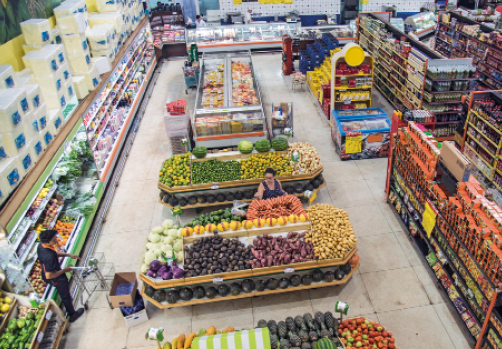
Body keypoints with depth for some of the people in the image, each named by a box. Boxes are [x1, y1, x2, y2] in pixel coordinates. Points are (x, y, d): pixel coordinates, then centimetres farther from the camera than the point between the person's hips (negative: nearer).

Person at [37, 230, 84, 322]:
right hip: (57, 279, -8)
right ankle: (72, 315, 42)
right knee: (65, 296, 18)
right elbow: (49, 276, -36)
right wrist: (64, 270, -23)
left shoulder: (41, 246, -15)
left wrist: (68, 255, -3)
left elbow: (55, 253, 5)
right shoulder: (49, 257, -43)